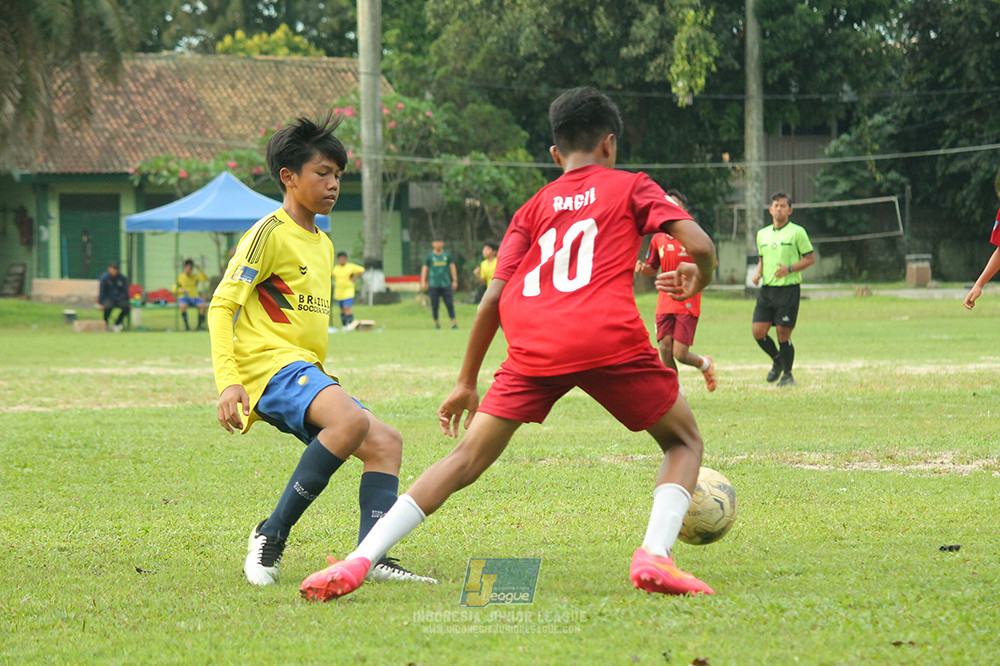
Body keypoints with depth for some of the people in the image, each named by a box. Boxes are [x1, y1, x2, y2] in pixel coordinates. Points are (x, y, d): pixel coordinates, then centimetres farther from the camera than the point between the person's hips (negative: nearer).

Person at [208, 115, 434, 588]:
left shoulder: (323, 244, 21)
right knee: (351, 420, -32)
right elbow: (221, 306, -11)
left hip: (307, 371, 10)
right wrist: (228, 380, -22)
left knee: (385, 442, -1)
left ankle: (372, 558, -12)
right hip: (269, 362, -10)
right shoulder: (269, 234, -6)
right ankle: (271, 535, -24)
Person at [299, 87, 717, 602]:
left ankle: (357, 562, -8)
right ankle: (654, 553, -8)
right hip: (610, 338, -3)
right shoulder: (630, 187, 19)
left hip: (533, 345, 3)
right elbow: (699, 245, 5)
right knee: (684, 442, 17)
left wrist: (467, 383, 22)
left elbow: (494, 299, 17)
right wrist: (696, 279, 28)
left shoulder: (534, 207, 25)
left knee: (468, 457, 5)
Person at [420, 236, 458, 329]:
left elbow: (452, 267, 13)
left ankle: (454, 322, -6)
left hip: (446, 284, 1)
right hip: (433, 285, -1)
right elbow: (424, 269, 8)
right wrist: (423, 282, 1)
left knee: (450, 304, -7)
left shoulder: (447, 255, 9)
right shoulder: (430, 256, 5)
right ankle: (436, 322, 12)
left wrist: (455, 280, 7)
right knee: (434, 305, 0)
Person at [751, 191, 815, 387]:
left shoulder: (797, 232, -3)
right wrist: (758, 273, 4)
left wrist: (789, 269, -15)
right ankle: (777, 361, 23)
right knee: (758, 331, -4)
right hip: (767, 289, 5)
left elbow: (810, 258, -2)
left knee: (783, 335, -5)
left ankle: (787, 375, 11)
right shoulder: (762, 234, 14)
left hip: (789, 289, -5)